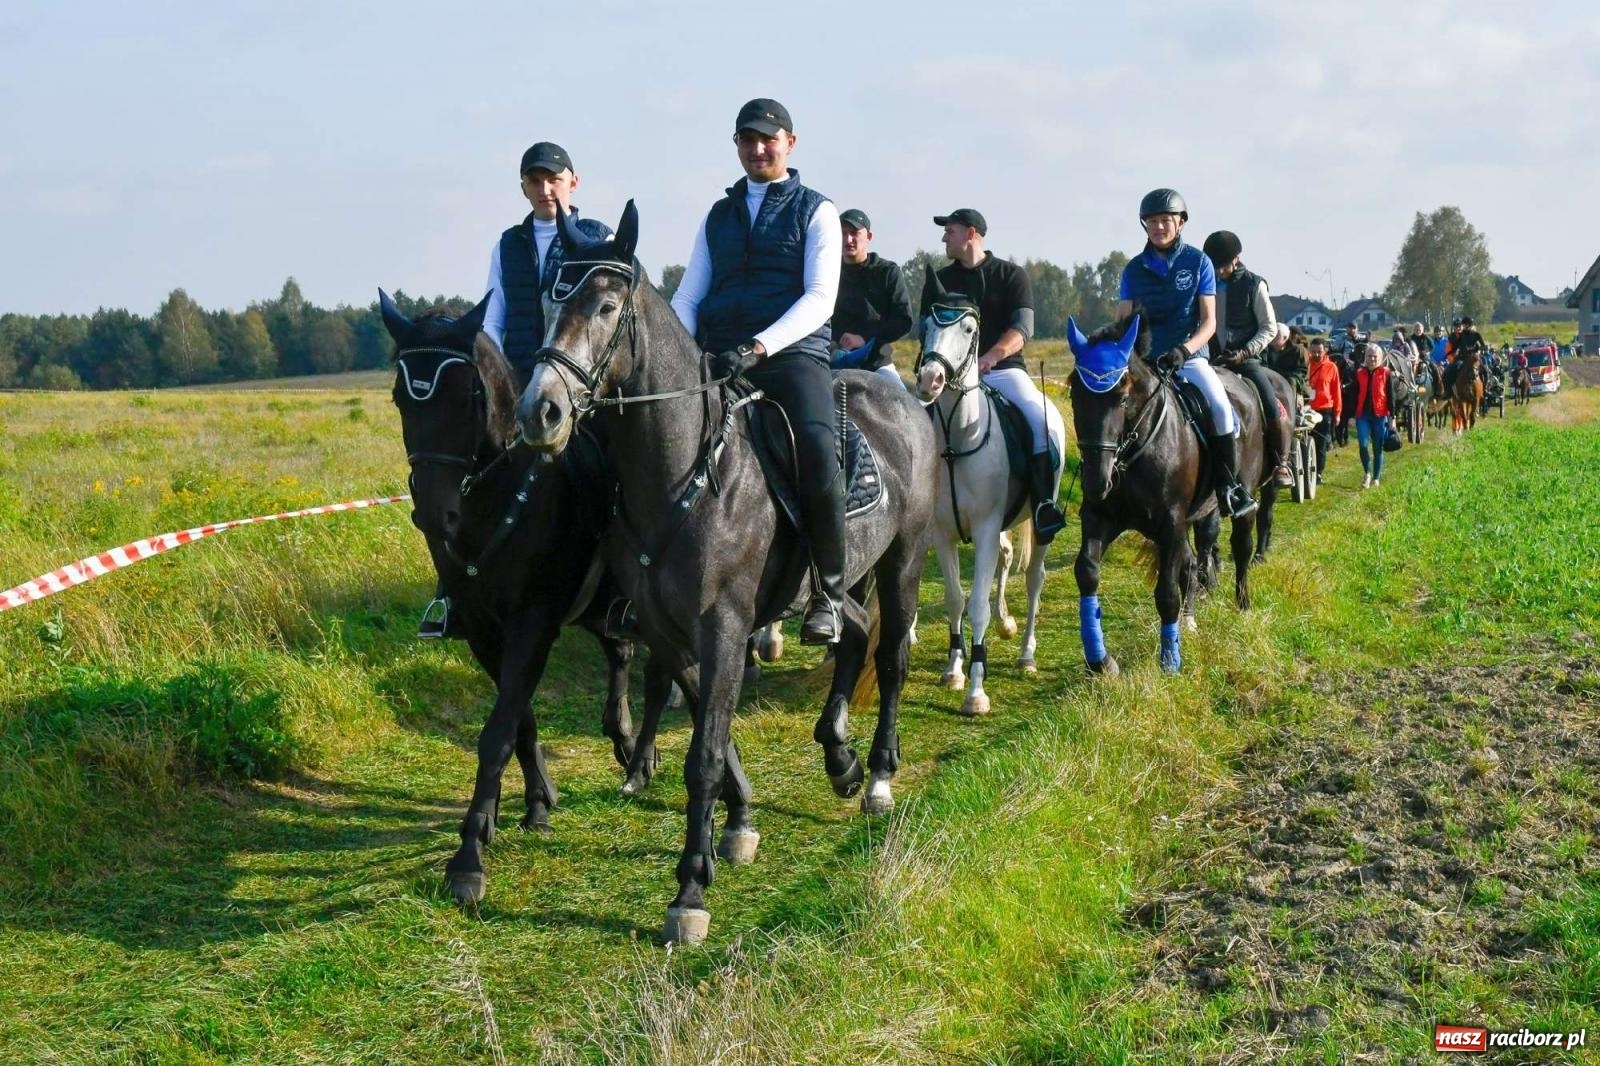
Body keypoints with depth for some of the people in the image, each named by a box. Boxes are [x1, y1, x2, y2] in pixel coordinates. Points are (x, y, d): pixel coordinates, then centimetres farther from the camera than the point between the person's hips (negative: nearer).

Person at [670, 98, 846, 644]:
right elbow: (689, 296, 17)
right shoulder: (718, 215, 22)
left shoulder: (816, 211, 10)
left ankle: (828, 593, -17)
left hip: (792, 353, -4)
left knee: (817, 451, -30)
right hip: (717, 358, 4)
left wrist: (758, 347, -18)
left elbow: (819, 298, -3)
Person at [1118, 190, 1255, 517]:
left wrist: (1184, 350, -21)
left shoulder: (1198, 262, 1)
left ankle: (1228, 485, -15)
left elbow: (1209, 321, -4)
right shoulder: (1135, 269, 7)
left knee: (1220, 406, -27)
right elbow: (1123, 320, 6)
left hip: (1191, 355, -3)